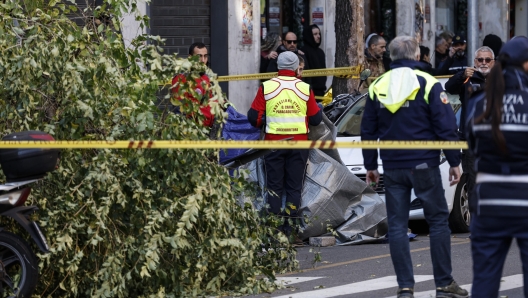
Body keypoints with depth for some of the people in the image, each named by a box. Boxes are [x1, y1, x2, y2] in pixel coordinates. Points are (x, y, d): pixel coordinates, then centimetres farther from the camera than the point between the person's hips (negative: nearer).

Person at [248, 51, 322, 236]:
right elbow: (316, 119, 2)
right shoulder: (305, 89, -1)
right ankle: (291, 226, 3)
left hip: (273, 142, 0)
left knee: (274, 186, 7)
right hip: (299, 143, 0)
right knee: (294, 186, 6)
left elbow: (254, 117, -4)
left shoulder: (266, 87, -4)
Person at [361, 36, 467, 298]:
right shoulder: (428, 84, -6)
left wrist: (370, 166, 18)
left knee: (397, 226, 5)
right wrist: (454, 161, 0)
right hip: (424, 165, -3)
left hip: (392, 168, 3)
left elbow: (368, 130, 10)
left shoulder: (376, 87, 5)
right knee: (438, 221, 6)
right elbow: (445, 127, -8)